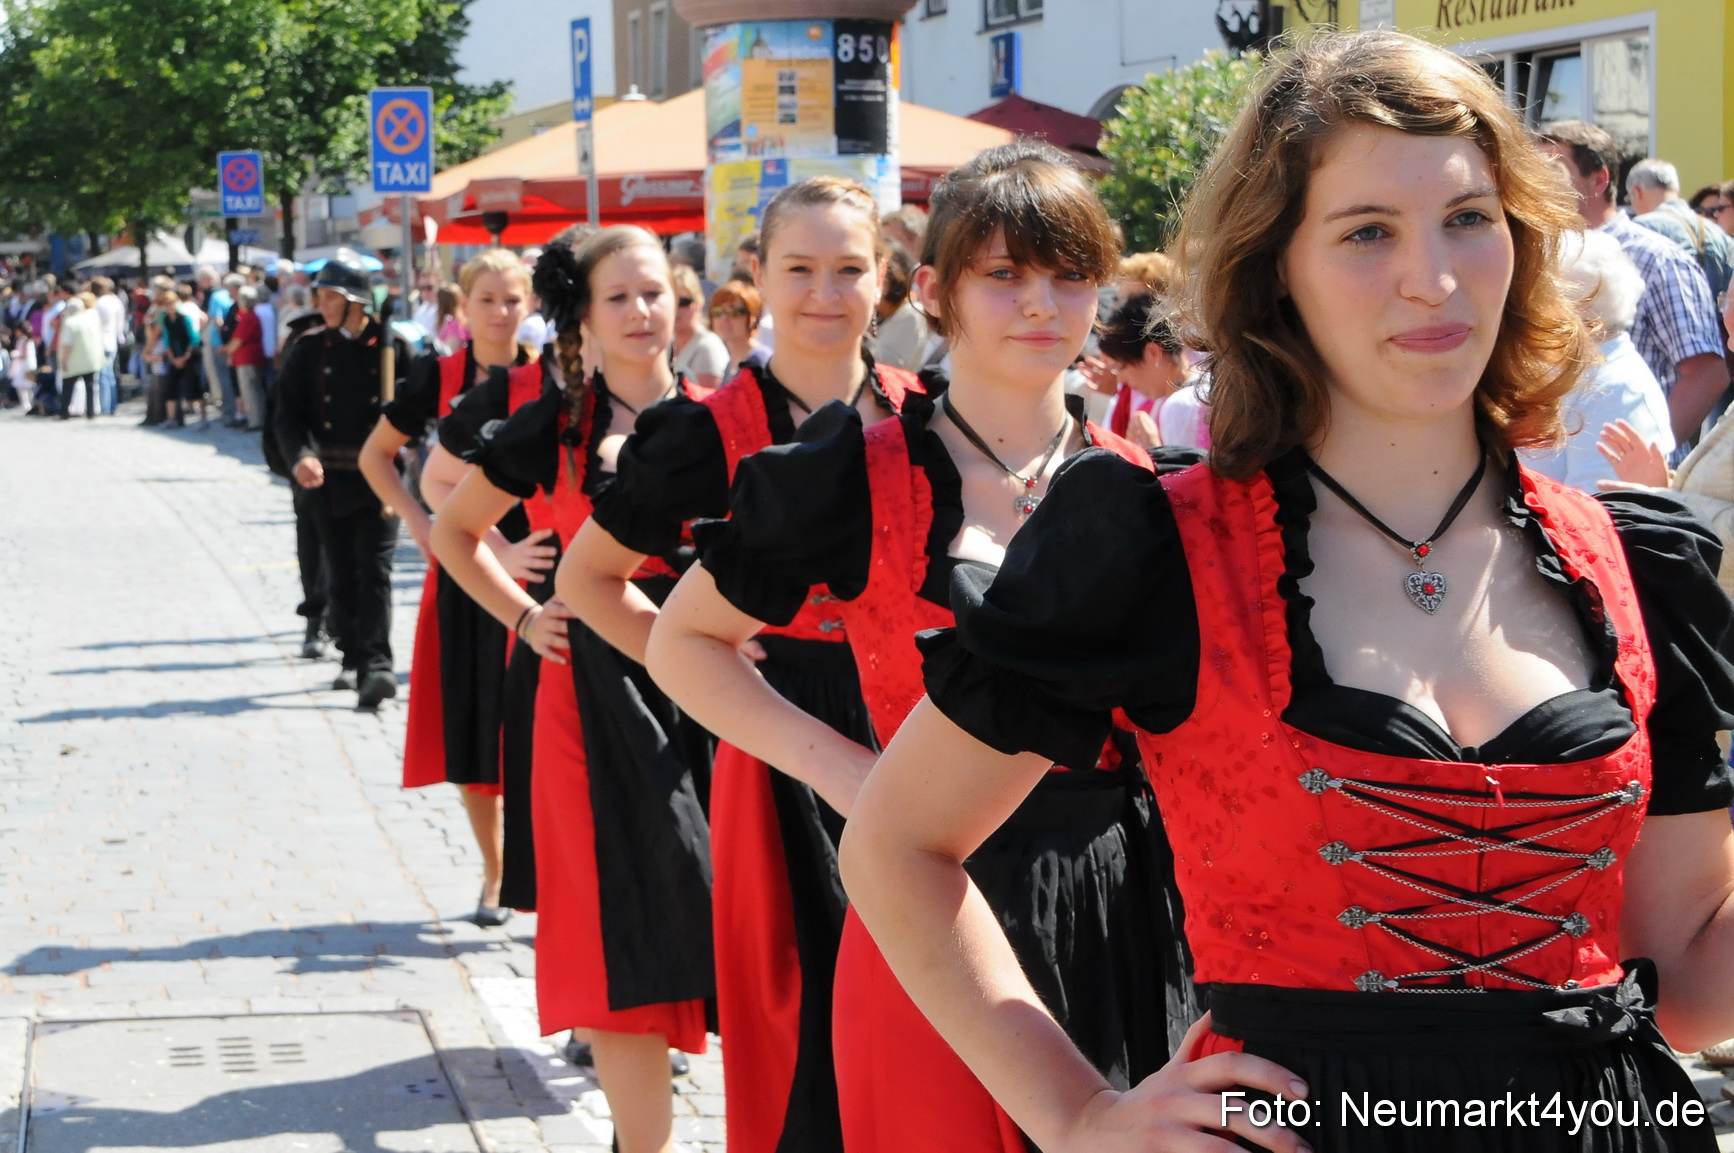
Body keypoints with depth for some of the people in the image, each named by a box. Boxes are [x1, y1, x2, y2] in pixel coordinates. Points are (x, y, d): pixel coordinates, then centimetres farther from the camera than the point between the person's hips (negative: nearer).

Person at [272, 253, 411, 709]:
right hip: (327, 478, 3)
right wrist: (301, 455, -18)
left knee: (375, 570, -10)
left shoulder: (390, 344, -3)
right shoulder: (310, 348, 4)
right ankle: (353, 658, 24)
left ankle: (376, 666, -16)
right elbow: (287, 412, 0)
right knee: (340, 574, 11)